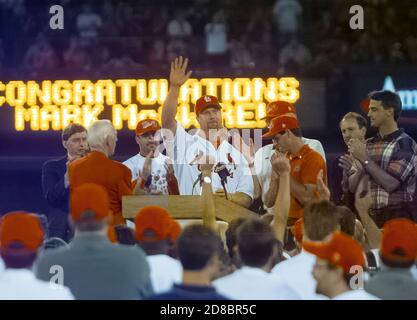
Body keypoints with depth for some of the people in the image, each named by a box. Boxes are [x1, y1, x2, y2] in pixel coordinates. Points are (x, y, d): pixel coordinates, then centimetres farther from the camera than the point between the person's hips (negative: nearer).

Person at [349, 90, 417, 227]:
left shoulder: (405, 144, -8)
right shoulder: (368, 145, 10)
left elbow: (390, 183, -17)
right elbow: (351, 186, 9)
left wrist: (365, 159, -12)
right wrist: (360, 170, -12)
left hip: (399, 217, -5)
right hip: (371, 215, 5)